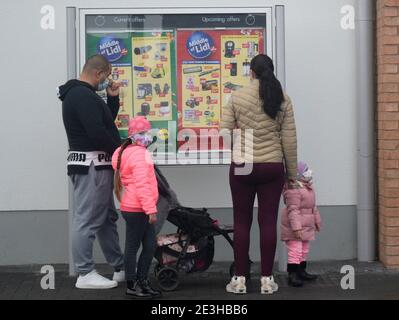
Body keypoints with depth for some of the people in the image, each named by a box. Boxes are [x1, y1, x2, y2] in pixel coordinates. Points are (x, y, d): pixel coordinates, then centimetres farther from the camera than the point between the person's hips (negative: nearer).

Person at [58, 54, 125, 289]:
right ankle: (85, 275, -1)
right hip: (91, 165, -11)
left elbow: (107, 121, 22)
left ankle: (121, 269, 21)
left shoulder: (80, 93, 18)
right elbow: (97, 132, -25)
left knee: (108, 217, 14)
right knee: (88, 219, -6)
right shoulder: (83, 96, -17)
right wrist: (120, 149, -10)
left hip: (96, 165, 11)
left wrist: (113, 98, 9)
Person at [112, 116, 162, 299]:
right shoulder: (139, 154, -15)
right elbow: (142, 185, -22)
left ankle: (142, 281, 21)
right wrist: (151, 210, -23)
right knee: (133, 246, 0)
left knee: (150, 245, 13)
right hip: (136, 210, -10)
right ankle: (132, 286, 8)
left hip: (138, 209, 10)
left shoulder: (127, 152, 18)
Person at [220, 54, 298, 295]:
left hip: (242, 167, -1)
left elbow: (224, 133, -3)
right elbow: (289, 140, 1)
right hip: (272, 167, 1)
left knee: (242, 222, 7)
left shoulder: (237, 97, -3)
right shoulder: (283, 100, 1)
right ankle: (267, 279, 11)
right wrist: (292, 172, 9)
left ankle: (240, 278, 12)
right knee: (268, 221, 6)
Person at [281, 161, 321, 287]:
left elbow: (313, 207, 22)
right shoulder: (293, 189, -21)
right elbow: (293, 210, -26)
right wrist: (296, 227, -30)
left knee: (304, 250, 17)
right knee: (295, 249, -12)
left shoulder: (308, 187, 12)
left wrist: (317, 221, 27)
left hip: (306, 226, 10)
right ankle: (292, 275, -10)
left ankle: (301, 272, 27)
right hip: (294, 226, -10)